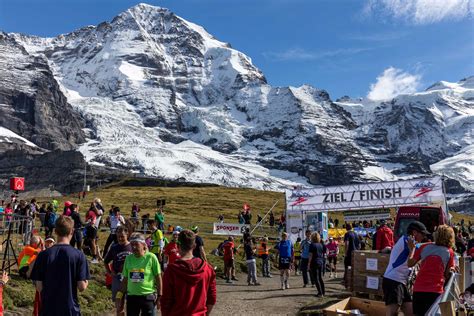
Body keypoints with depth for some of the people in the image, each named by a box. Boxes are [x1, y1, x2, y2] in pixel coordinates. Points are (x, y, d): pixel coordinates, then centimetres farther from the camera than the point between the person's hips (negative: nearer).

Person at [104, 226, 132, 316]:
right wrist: (110, 272, 4)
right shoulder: (114, 247, 3)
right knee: (119, 306, 9)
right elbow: (106, 261, 16)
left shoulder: (133, 246, -4)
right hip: (117, 278, 2)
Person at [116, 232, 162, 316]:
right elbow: (125, 279, 10)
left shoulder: (151, 257, -9)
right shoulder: (128, 258, 3)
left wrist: (159, 296, -5)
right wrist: (120, 296, 10)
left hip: (148, 297, -4)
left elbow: (158, 278, -4)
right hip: (131, 297, 4)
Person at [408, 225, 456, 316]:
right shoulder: (449, 252, 1)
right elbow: (447, 274, 2)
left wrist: (412, 249, 21)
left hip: (418, 289, 2)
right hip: (436, 290, -2)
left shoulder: (425, 247, 3)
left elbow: (410, 263, 7)